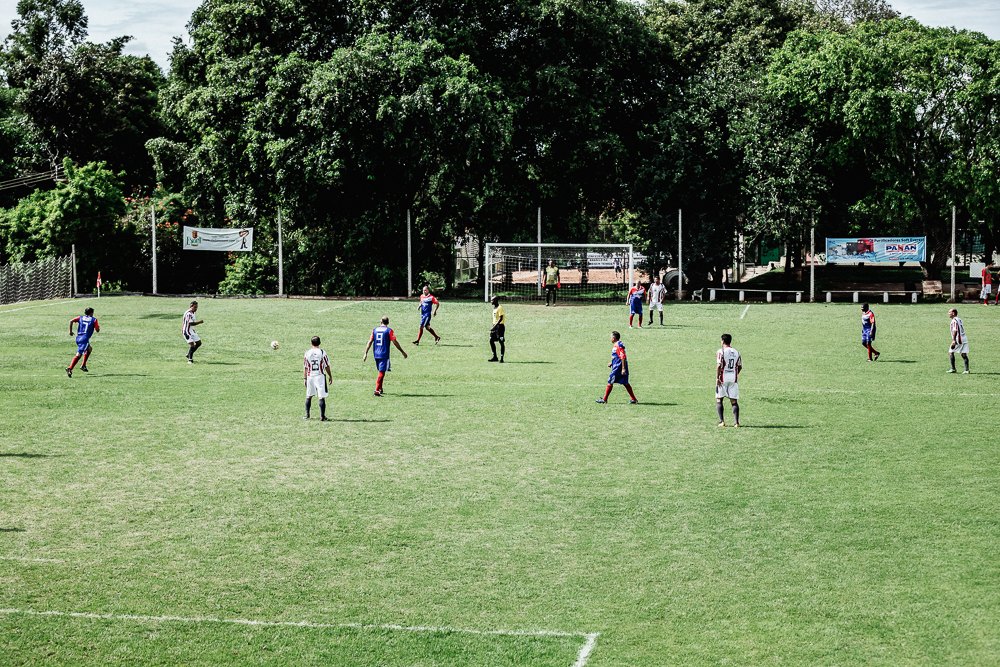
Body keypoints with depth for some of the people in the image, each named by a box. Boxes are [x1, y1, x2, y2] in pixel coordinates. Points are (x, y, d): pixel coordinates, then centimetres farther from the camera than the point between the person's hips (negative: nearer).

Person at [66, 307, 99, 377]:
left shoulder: (81, 318, 16)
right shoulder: (94, 320, 5)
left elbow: (71, 321, 4)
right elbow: (97, 330, 3)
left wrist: (70, 331, 9)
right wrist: (98, 327, 25)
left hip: (78, 338, 7)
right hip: (85, 339, -7)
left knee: (89, 349, 29)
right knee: (78, 355, -14)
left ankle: (83, 365, 25)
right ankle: (70, 368, -29)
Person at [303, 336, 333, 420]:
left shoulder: (307, 353, 1)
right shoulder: (322, 353, -8)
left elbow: (305, 367, 5)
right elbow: (327, 366, -5)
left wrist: (305, 378, 14)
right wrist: (330, 376, 6)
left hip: (310, 376, 4)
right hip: (320, 376, -3)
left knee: (309, 396, 18)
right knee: (322, 397, -3)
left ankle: (307, 414, 23)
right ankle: (322, 416, -7)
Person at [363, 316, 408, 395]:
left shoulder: (374, 330, 9)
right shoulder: (389, 330, -4)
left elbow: (370, 342, 7)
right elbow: (395, 342, -7)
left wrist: (365, 354, 10)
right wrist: (403, 352, 1)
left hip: (376, 355, 5)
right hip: (384, 355, -5)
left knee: (381, 371, 21)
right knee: (382, 372, -6)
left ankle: (380, 389, 27)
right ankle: (377, 390, -15)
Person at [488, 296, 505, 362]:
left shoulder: (500, 308, -12)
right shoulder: (494, 308, 15)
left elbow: (500, 318, -20)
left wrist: (494, 326, -25)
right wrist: (493, 327, 20)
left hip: (500, 326, -9)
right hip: (495, 326, 9)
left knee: (501, 342, -6)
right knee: (491, 341, 7)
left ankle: (501, 358, -4)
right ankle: (495, 357, 15)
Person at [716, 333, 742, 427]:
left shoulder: (721, 352, -7)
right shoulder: (736, 352, 9)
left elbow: (719, 366, -15)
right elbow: (740, 367, 13)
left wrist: (717, 378, -13)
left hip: (722, 379, -4)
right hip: (733, 380, 4)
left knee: (719, 400, 7)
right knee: (734, 401, 4)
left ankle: (721, 421, -1)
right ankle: (736, 422, -4)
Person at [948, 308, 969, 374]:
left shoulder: (954, 320, -10)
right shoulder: (959, 319, 18)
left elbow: (955, 331, -19)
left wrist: (954, 340, -22)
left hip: (958, 339, -8)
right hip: (964, 339, 8)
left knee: (951, 352, 2)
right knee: (964, 354, 4)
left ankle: (953, 369, 1)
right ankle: (967, 370, -2)